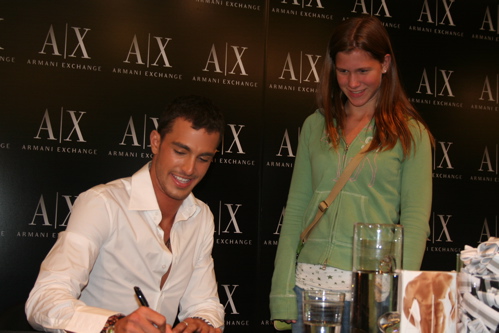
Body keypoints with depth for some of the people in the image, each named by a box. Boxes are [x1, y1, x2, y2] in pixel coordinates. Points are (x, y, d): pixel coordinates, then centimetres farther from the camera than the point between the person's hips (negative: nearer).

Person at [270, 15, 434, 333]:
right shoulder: (315, 125, 8)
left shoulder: (410, 133, 0)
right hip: (310, 283, 3)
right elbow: (295, 211, 6)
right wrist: (283, 295, 0)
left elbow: (415, 221, -5)